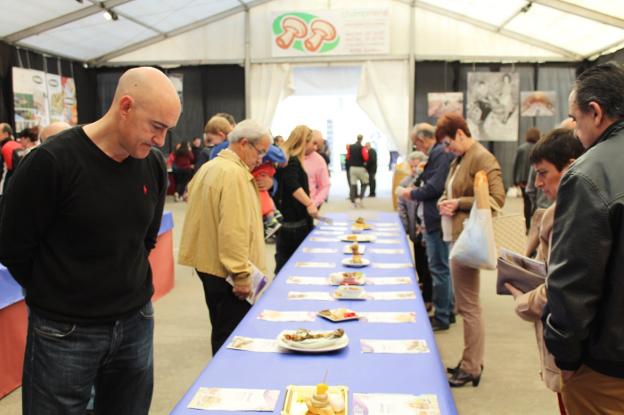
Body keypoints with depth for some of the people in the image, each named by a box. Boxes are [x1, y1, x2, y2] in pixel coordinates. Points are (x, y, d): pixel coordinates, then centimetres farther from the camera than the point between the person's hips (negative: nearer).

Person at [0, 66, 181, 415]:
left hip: (136, 324, 5)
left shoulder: (155, 167, -1)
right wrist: (57, 296, 2)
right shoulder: (51, 162, -18)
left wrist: (126, 290, 10)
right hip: (64, 332, -5)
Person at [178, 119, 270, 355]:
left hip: (208, 262, 10)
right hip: (227, 271, -10)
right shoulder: (234, 174, -18)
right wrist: (242, 274, -22)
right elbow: (234, 230, -24)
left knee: (223, 330, 19)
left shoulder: (209, 167, 13)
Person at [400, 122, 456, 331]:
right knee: (443, 267, 17)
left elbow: (435, 186, -24)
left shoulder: (441, 154, -16)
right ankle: (448, 311, 27)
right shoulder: (438, 153, 16)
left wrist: (413, 194, -7)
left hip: (438, 222, -10)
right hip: (436, 221, 10)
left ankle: (441, 318, 6)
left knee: (439, 268, -3)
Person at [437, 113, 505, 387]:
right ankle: (472, 361, 26)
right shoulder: (459, 160, 15)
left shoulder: (482, 158, -11)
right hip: (456, 237, 9)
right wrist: (444, 202, 6)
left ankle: (471, 368, 10)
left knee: (468, 305, -2)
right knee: (465, 304, 15)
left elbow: (497, 198, -17)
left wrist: (460, 203, -15)